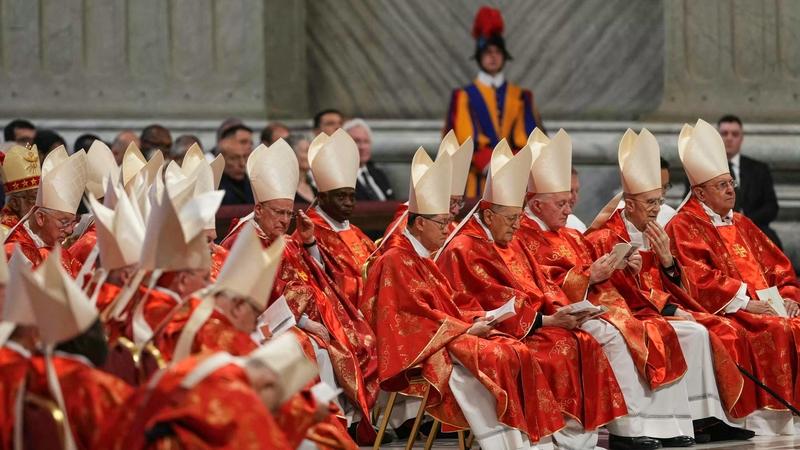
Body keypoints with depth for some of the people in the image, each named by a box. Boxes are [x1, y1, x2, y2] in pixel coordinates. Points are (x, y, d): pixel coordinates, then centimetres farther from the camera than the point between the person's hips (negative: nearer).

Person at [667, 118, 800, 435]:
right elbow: (700, 280, -12)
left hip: (768, 307, 7)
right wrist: (744, 302, -17)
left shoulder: (742, 225, 24)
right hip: (722, 312, -7)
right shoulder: (683, 227, 0)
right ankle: (765, 421, -33)